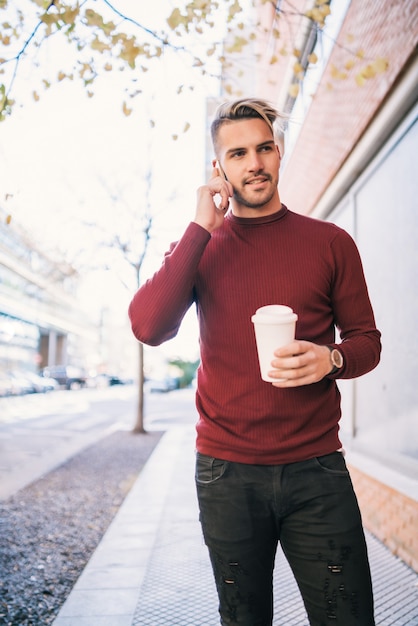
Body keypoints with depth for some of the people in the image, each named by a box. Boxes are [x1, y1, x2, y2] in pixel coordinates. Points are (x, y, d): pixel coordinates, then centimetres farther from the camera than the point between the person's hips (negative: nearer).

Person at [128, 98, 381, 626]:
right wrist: (201, 228, -12)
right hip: (226, 472, 1)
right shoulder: (197, 246, 5)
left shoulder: (330, 242, 2)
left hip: (316, 468, 0)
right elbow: (148, 326, -12)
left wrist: (332, 359, -16)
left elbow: (366, 339, 7)